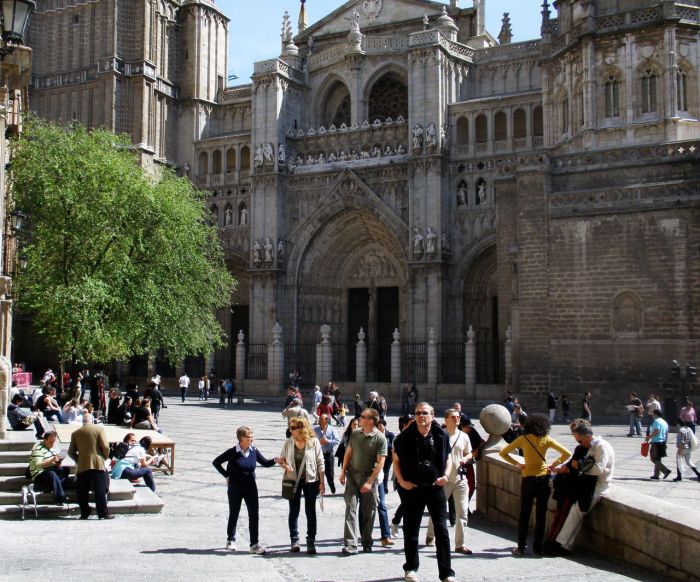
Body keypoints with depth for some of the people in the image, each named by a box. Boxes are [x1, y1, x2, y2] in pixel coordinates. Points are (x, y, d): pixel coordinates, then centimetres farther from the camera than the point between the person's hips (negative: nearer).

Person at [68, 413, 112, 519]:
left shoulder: (75, 433, 8)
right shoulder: (99, 428, 0)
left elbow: (71, 452, 8)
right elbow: (105, 447, -6)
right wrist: (104, 458, 10)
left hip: (82, 466, 2)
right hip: (98, 464, -2)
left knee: (83, 491, 8)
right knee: (100, 491, -1)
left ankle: (85, 513, 9)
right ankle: (103, 513, -3)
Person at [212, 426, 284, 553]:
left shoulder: (253, 451, -3)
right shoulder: (232, 452, -14)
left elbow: (264, 462, 5)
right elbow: (216, 462, -4)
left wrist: (275, 460, -14)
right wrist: (227, 476, -5)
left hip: (251, 487, 3)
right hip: (235, 488, -3)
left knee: (254, 515, -2)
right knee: (234, 515, 11)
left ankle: (254, 544, 3)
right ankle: (231, 541, 28)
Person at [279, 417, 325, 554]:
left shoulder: (314, 442, -6)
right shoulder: (288, 442, 0)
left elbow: (320, 463, -3)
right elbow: (282, 459, 9)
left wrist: (321, 482, -5)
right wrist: (285, 465, -15)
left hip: (310, 481, -2)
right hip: (293, 481, 2)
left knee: (310, 511, 3)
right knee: (294, 511, 6)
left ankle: (311, 541, 9)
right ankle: (294, 540, 14)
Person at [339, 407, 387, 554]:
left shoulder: (380, 438, -11)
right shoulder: (355, 433, 1)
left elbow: (380, 463, -13)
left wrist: (369, 482, -17)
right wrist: (343, 472, 8)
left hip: (370, 477, -3)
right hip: (353, 475, 3)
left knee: (369, 512, 6)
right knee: (351, 508, -7)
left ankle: (367, 542, 21)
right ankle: (351, 544, -9)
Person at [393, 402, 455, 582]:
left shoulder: (441, 436, -1)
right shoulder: (405, 436, -5)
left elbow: (448, 458, 12)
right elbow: (396, 460, 4)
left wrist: (446, 475, -5)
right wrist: (401, 481, -7)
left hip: (435, 487, 1)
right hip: (412, 488, -1)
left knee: (441, 530, 0)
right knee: (411, 530, 9)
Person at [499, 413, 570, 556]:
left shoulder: (523, 439, -2)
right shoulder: (546, 439, -2)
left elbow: (502, 452, -1)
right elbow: (566, 453, -3)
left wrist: (517, 464, 3)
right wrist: (553, 465, 3)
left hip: (528, 478, 0)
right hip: (543, 478, 0)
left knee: (524, 514, 6)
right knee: (541, 514, 8)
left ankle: (521, 547, 8)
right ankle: (538, 546, 11)